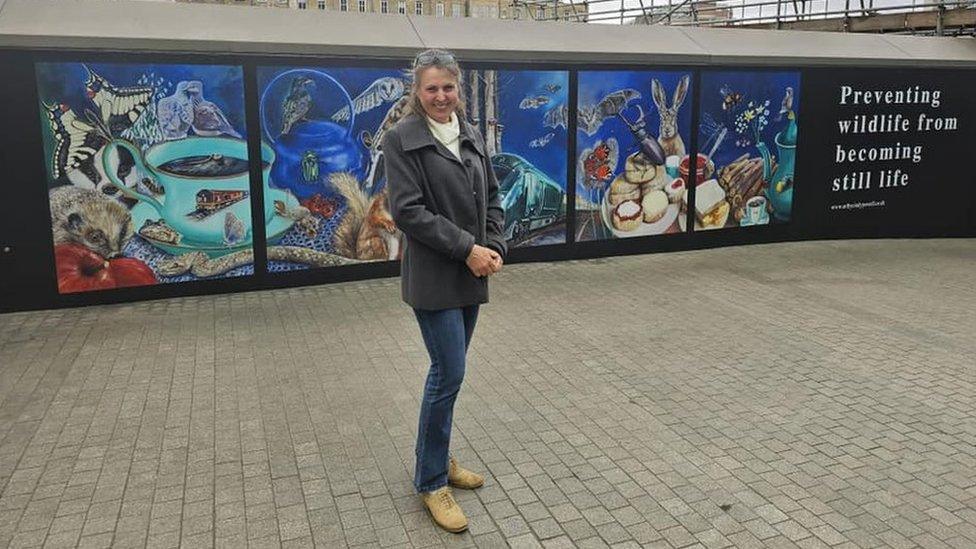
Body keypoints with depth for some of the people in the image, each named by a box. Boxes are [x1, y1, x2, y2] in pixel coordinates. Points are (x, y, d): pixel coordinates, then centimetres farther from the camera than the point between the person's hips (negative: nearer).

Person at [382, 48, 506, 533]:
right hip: (434, 277, -6)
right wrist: (467, 248, -18)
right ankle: (431, 482, 11)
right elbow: (407, 209, -15)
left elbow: (491, 198, 14)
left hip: (471, 275, 6)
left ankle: (439, 458, 31)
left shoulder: (472, 137, 11)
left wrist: (494, 247, -3)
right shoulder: (401, 138, -8)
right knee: (448, 374, -6)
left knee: (449, 371, 14)